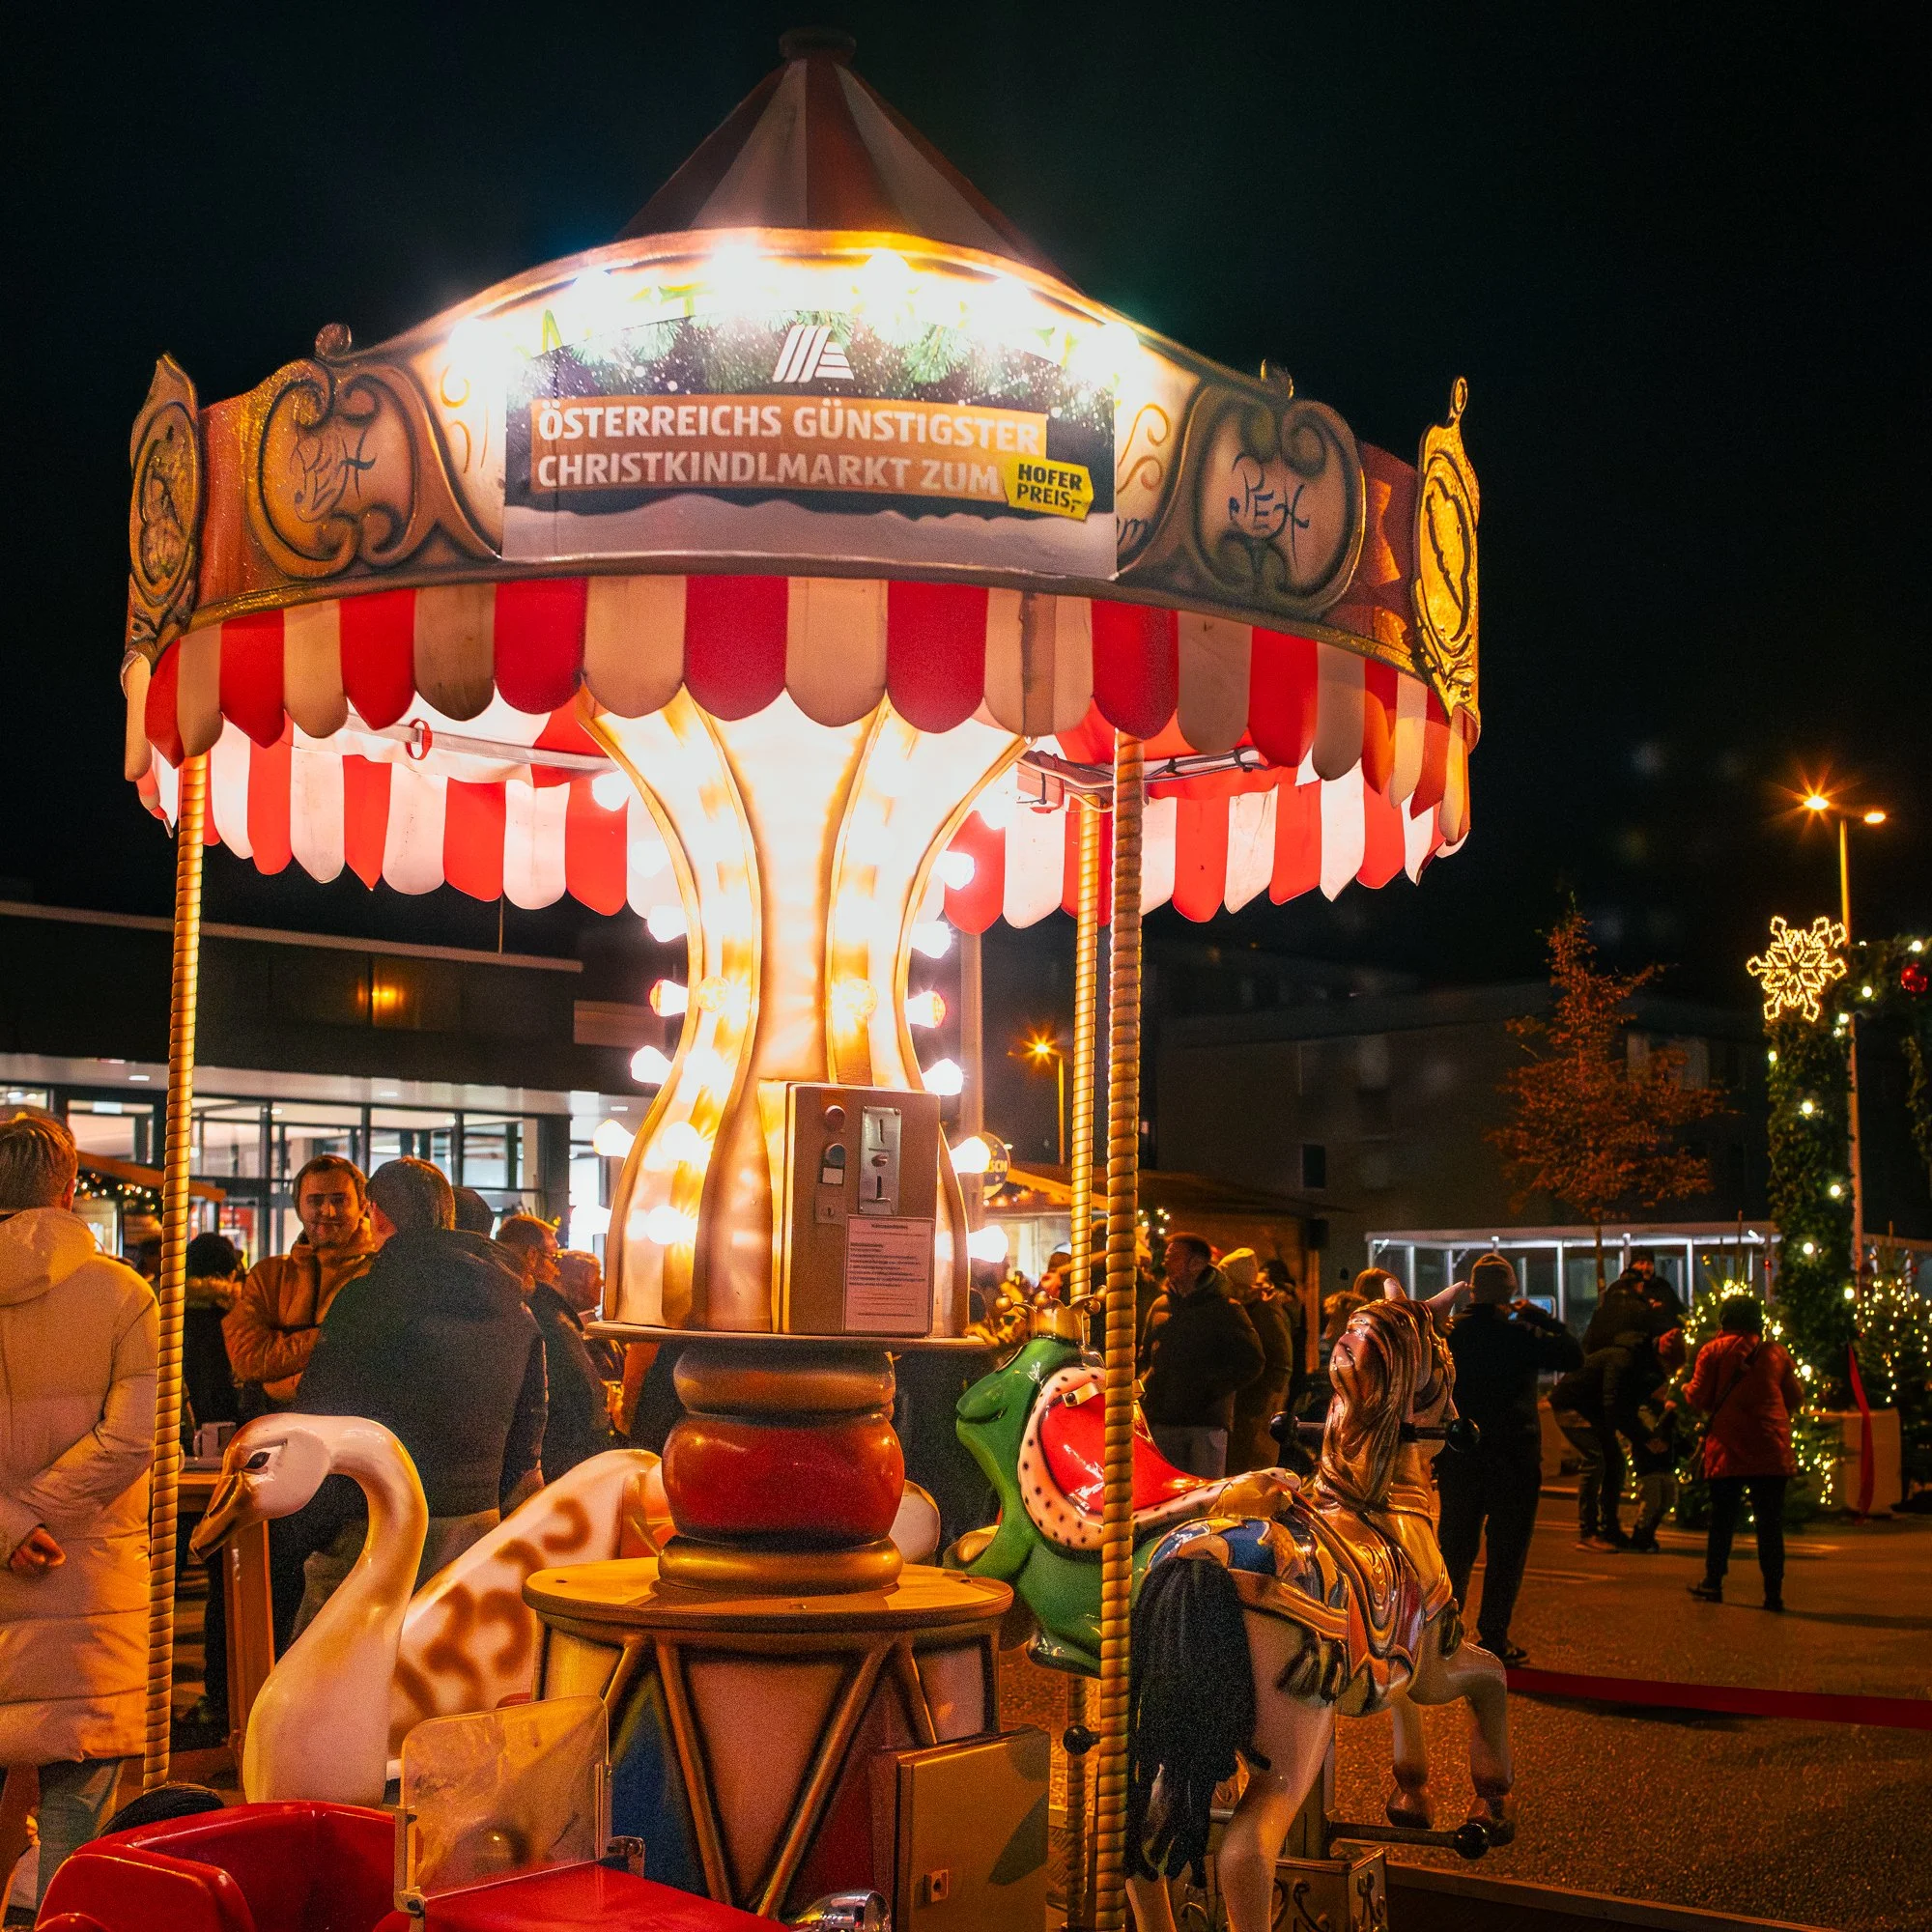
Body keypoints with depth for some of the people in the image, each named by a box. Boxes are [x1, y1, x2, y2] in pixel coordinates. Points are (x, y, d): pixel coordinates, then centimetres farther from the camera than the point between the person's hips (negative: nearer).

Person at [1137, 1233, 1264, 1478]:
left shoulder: (1224, 1309, 0)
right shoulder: (1160, 1306, 17)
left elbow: (1250, 1363, -4)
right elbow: (1145, 1355, 27)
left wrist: (1210, 1388, -13)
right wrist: (1145, 1388, 8)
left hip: (1207, 1423, -5)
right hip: (1163, 1420, 5)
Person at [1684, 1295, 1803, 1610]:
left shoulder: (1713, 1351, 1)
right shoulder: (1776, 1352, 8)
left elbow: (1699, 1397, -3)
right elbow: (1795, 1397, 14)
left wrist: (1685, 1390, 19)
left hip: (1728, 1448, -1)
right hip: (1771, 1451, 1)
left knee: (1722, 1518, 9)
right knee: (1770, 1522, 2)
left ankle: (1713, 1581, 12)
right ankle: (1773, 1591, -1)